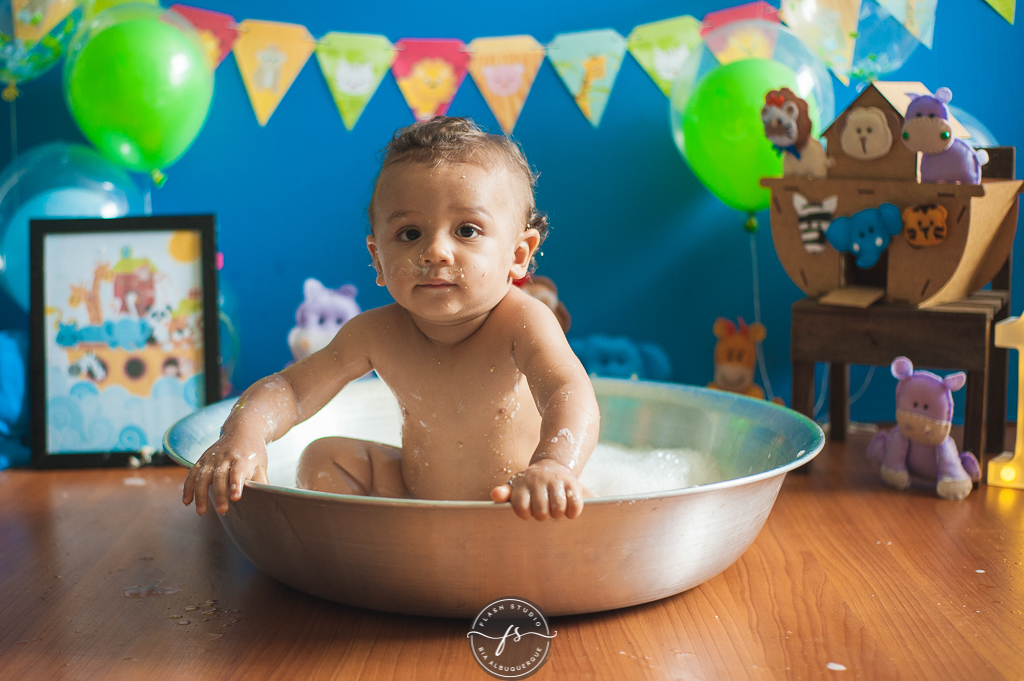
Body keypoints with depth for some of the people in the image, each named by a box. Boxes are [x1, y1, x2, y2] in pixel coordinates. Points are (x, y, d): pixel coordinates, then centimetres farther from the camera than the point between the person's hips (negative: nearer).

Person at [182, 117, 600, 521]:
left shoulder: (521, 322, -28)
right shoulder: (376, 333, -14)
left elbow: (570, 396, -46)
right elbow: (290, 388, -12)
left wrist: (552, 466, -69)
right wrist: (243, 433, -36)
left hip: (508, 510, -4)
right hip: (412, 493, 4)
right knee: (325, 457, -7)